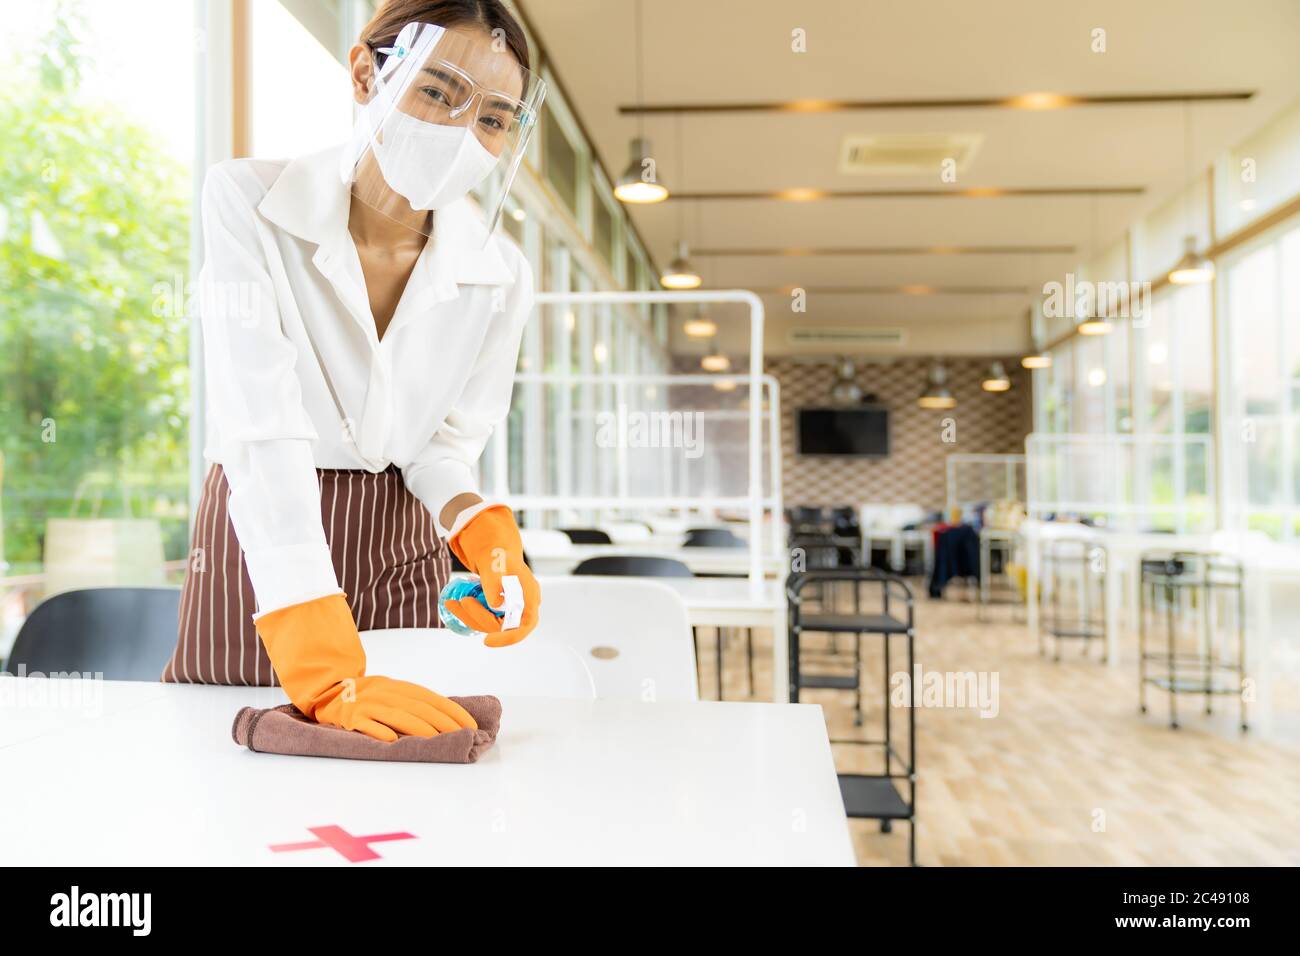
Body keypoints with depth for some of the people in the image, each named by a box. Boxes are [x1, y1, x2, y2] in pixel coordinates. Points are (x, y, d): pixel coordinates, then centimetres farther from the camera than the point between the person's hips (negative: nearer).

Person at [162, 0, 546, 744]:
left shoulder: (501, 276, -10)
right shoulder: (248, 202, -19)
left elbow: (445, 447, -1)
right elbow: (264, 433, -29)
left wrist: (489, 537, -24)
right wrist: (326, 672, -37)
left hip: (404, 556, 2)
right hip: (262, 546, -1)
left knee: (405, 740, 12)